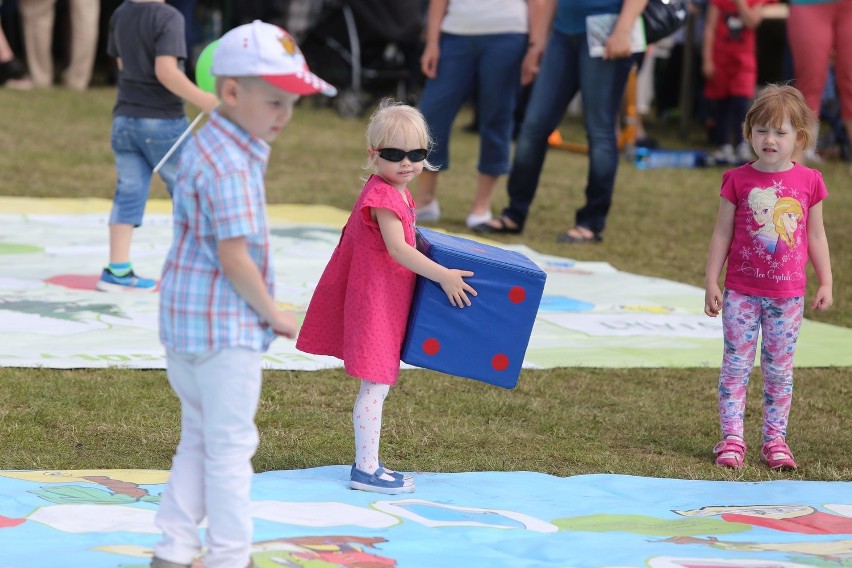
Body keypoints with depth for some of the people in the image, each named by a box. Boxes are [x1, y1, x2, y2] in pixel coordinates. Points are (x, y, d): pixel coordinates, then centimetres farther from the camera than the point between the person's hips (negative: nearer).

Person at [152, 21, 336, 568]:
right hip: (225, 326, -10)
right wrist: (273, 314, -11)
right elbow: (234, 258, -24)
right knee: (230, 443, 1)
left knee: (198, 438, 19)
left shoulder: (205, 145, 10)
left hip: (184, 318, 10)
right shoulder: (232, 166, -22)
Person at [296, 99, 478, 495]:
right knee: (375, 385, -6)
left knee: (379, 383, 15)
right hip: (375, 300, -10)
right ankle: (365, 469, -2)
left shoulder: (397, 193, 12)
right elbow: (397, 249, -27)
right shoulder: (382, 197, -20)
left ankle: (368, 464, 22)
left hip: (388, 304, 10)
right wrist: (443, 276, -25)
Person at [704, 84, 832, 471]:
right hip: (741, 291, -1)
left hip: (787, 294, 1)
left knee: (780, 369, 8)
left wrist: (825, 283, 5)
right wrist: (711, 283, -2)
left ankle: (775, 439, 15)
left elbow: (816, 236, 7)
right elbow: (722, 234, 0)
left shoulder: (809, 182, -1)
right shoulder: (738, 180, -4)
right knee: (735, 365, 0)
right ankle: (732, 439, 4)